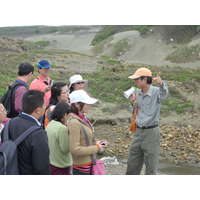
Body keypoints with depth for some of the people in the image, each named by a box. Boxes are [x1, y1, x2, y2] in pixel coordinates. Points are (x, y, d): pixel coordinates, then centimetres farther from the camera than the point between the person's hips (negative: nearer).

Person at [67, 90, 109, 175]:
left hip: (89, 164, 9)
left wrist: (95, 142, 0)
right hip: (81, 168, -9)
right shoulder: (74, 122, -23)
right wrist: (97, 148, -17)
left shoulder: (83, 119, 5)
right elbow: (75, 149, -26)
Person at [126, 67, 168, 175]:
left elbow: (164, 94, -40)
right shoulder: (138, 93, 5)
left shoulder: (156, 92, -15)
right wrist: (134, 104, -6)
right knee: (132, 164, 18)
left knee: (151, 166, 4)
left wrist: (161, 83, -61)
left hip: (151, 133, -7)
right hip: (138, 132, 7)